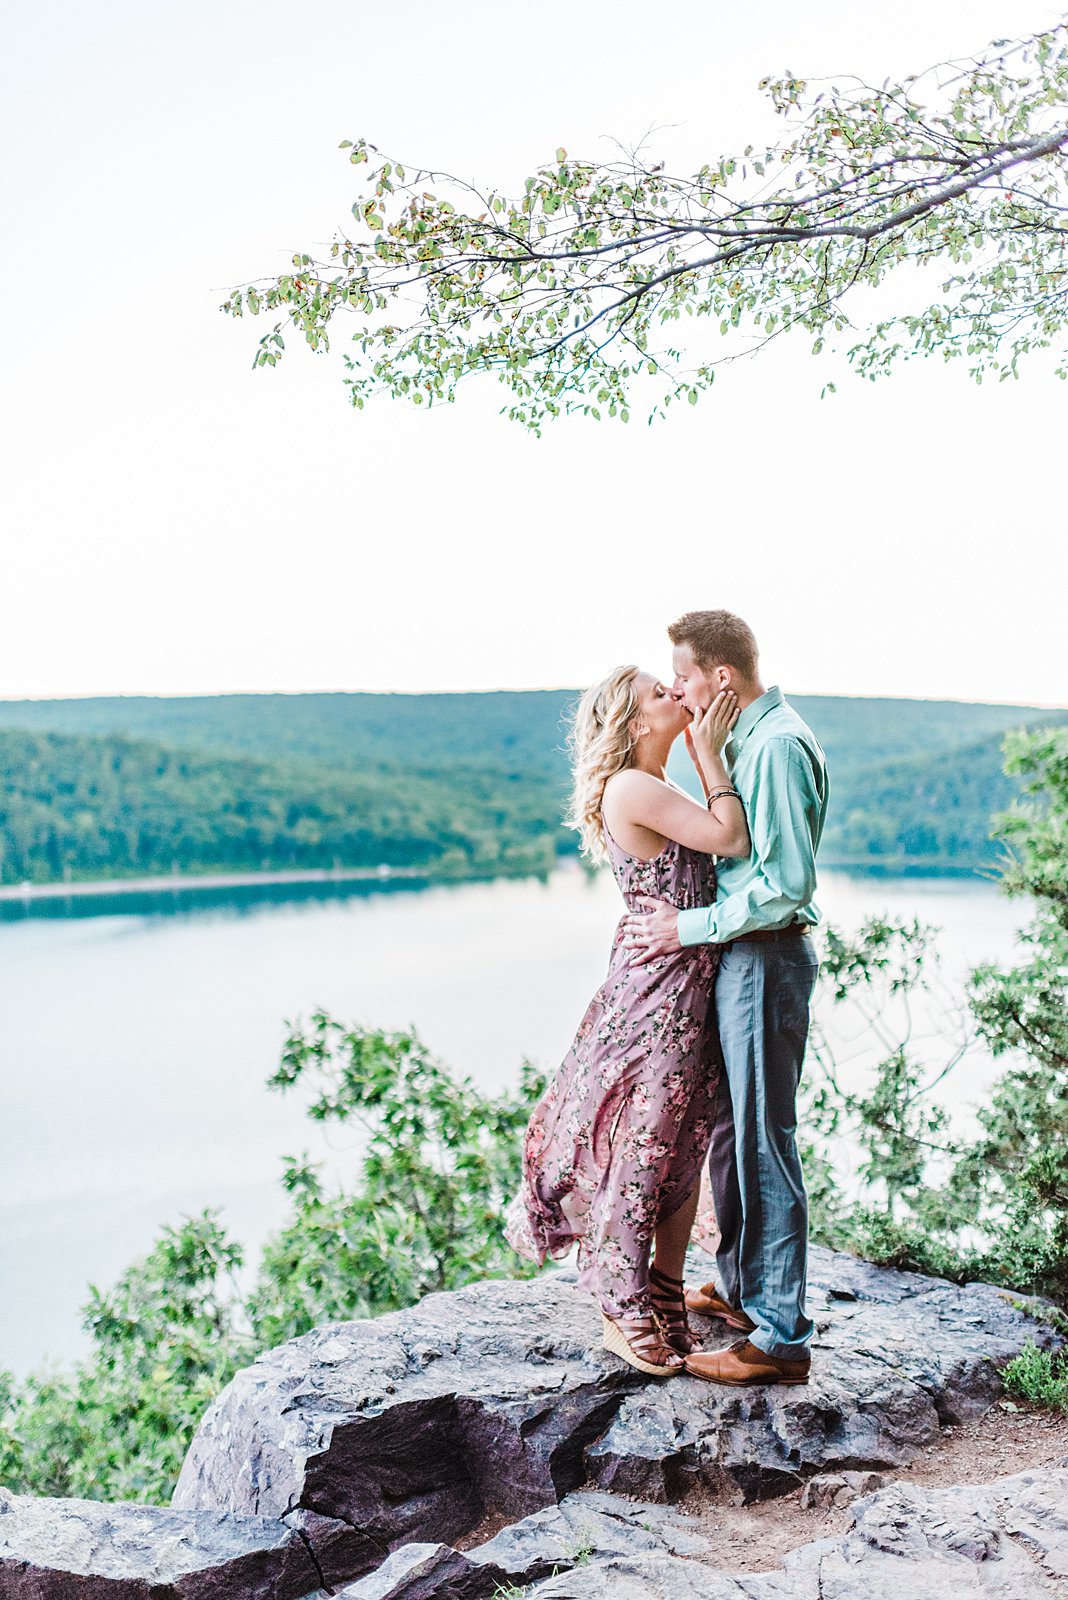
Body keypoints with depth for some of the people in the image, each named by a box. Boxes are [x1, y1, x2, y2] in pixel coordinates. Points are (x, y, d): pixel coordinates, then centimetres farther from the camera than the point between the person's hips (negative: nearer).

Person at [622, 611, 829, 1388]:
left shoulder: (778, 745, -18)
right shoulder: (745, 739, 14)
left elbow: (789, 884, -24)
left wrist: (688, 927, -17)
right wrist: (675, 910, 9)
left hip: (767, 957, -10)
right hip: (737, 953, 10)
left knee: (764, 1140, -4)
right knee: (728, 1125, 19)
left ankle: (781, 1337, 6)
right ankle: (741, 1288, 34)